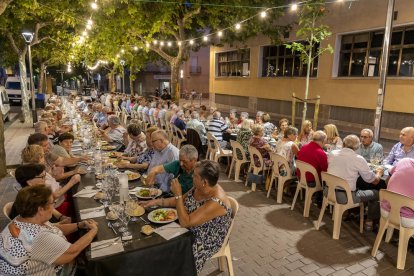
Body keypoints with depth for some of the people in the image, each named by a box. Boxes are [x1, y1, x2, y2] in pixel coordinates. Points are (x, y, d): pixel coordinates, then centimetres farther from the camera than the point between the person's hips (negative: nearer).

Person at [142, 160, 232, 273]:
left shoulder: (215, 202, -33)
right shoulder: (199, 188, -9)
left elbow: (185, 222, -31)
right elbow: (181, 201, 8)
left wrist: (178, 194, -27)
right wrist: (157, 201, -3)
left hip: (207, 241, -7)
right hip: (191, 230, 7)